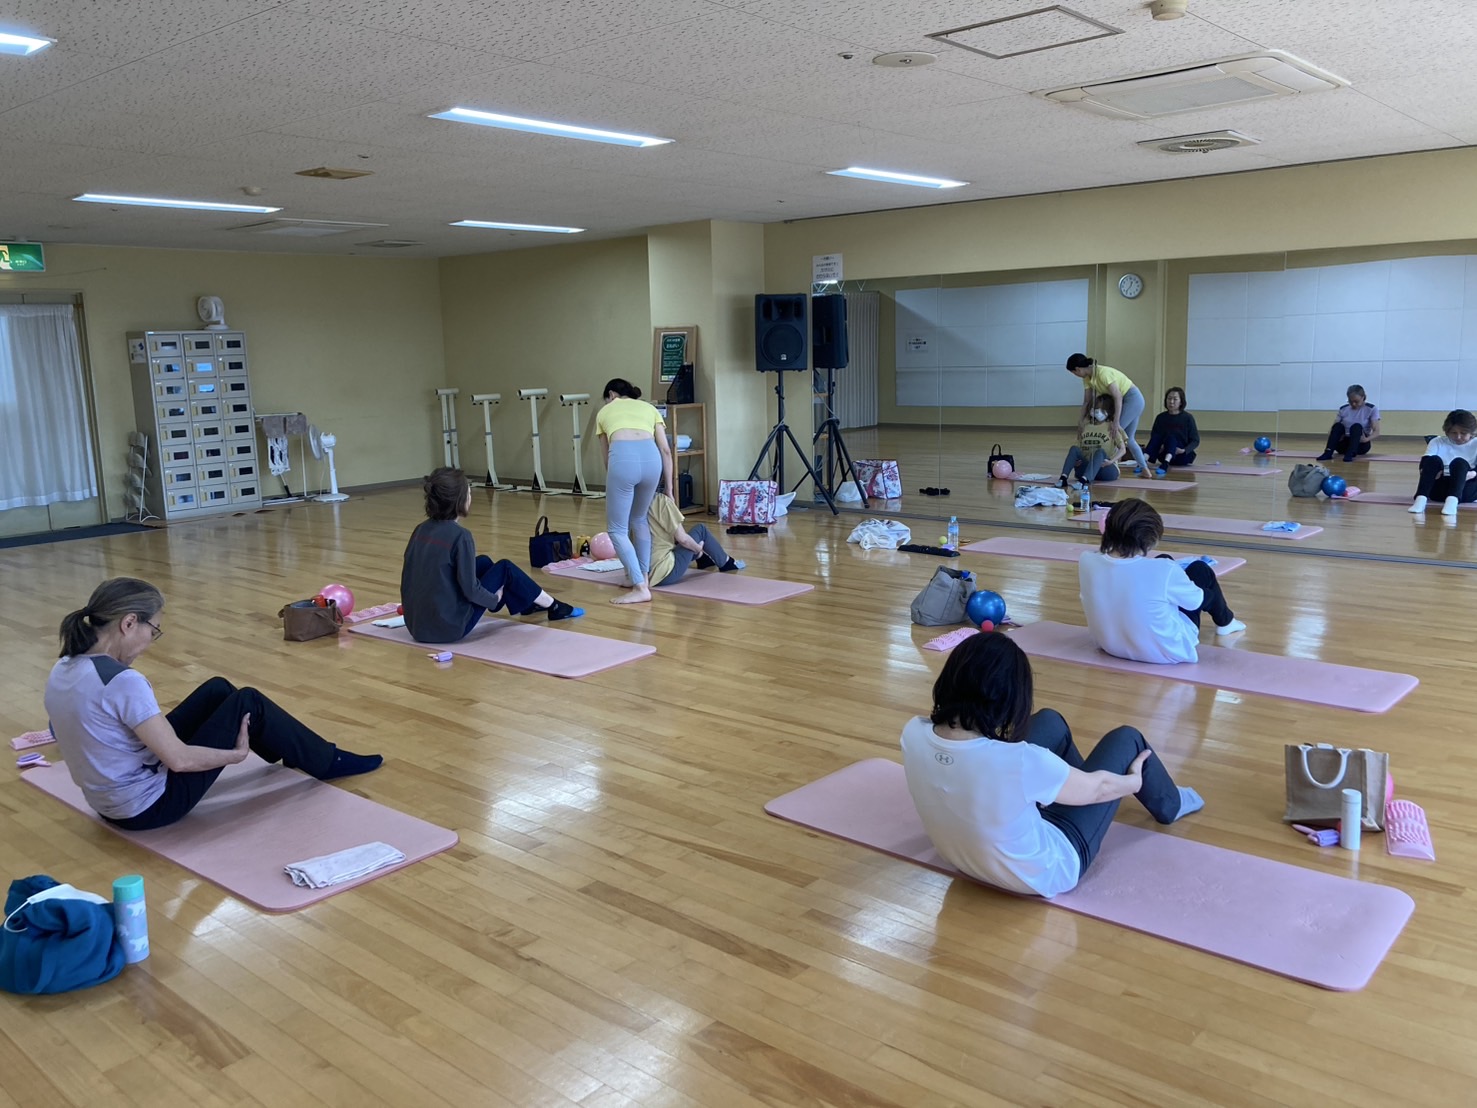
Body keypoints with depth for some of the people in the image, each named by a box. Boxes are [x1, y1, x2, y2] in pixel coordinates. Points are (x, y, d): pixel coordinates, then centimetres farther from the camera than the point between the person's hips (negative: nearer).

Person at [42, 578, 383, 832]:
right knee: (247, 704, 0)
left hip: (113, 801, 9)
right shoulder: (122, 682, -29)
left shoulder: (62, 670, -1)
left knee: (217, 690, 16)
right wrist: (237, 754, -11)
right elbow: (179, 759, -25)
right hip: (149, 805, -9)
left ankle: (293, 751, 37)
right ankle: (328, 761, 19)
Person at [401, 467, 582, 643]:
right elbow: (470, 589, -18)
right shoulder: (460, 536, -18)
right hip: (450, 628, -7)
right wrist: (495, 599, 3)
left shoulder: (420, 530, 4)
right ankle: (553, 607, 27)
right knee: (504, 568, 9)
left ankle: (527, 605, 42)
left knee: (483, 562, 22)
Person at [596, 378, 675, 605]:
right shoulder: (648, 408, 32)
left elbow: (607, 455, 31)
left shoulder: (605, 411, 31)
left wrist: (615, 478, 42)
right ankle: (643, 577, 30)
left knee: (617, 529, 7)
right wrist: (668, 487, 24)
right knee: (639, 519, 27)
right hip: (650, 456, 3)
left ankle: (640, 588, -4)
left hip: (623, 457, -3)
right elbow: (665, 450, 21)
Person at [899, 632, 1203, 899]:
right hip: (1044, 875, -5)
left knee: (1050, 722, 17)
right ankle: (1169, 804, 43)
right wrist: (1134, 780, 7)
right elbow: (1096, 787, -16)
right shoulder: (1018, 761, -38)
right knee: (1125, 739, 10)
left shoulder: (913, 734, -22)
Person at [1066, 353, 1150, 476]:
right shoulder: (1087, 378, -1)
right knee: (1128, 438, 15)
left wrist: (1116, 422, -29)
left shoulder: (1102, 373, -27)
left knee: (1113, 432, -12)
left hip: (1133, 399, -9)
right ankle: (1144, 468, 22)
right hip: (1123, 401, 9)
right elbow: (1087, 402, 5)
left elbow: (1118, 397, -28)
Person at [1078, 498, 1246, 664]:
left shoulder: (1086, 562, -22)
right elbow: (1195, 601, -8)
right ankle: (1225, 622, 45)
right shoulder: (1163, 570, -32)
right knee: (1200, 570, 15)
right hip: (1166, 651, -4)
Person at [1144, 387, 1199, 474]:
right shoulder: (1161, 417, 6)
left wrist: (1184, 450, -22)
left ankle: (1165, 465, -58)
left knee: (1170, 437, -31)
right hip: (1165, 454, 3)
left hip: (1183, 456, -3)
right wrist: (1158, 447, -19)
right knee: (1156, 437, -24)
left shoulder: (1187, 418, -3)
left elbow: (1195, 441, -4)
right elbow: (1153, 437, 3)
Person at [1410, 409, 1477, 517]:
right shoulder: (1438, 442, 6)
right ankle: (1420, 499, -41)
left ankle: (1452, 501, -51)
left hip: (1466, 489, -1)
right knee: (1434, 460, -24)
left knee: (1460, 463, -28)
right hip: (1439, 489, 1)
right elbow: (1424, 464, -9)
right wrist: (1428, 472, -32)